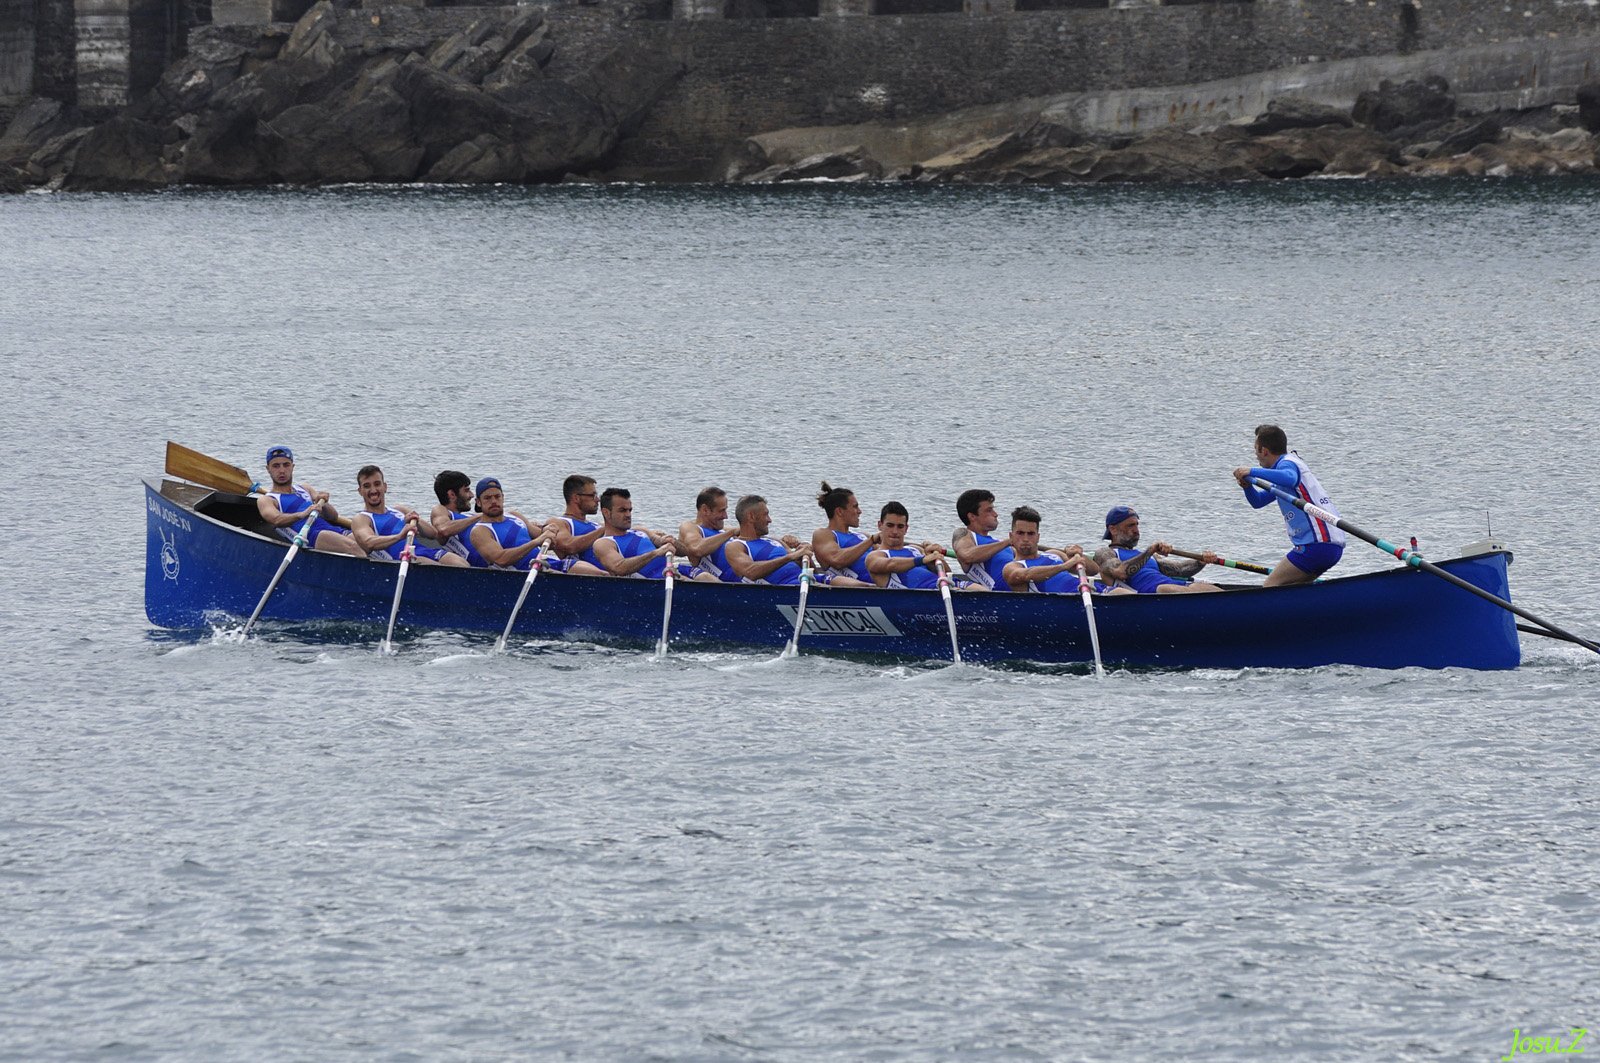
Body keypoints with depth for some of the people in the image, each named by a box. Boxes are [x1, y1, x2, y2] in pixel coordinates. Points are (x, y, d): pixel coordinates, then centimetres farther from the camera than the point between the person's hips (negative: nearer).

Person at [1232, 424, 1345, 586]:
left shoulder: (1287, 463, -5)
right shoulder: (1288, 462, 26)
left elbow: (1289, 478, -33)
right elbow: (1258, 501, 30)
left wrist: (1252, 471, -29)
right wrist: (1247, 486, 8)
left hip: (1318, 544, -10)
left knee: (1271, 586, -12)